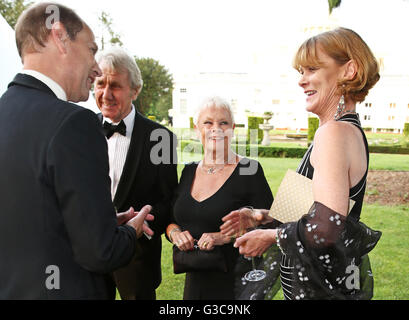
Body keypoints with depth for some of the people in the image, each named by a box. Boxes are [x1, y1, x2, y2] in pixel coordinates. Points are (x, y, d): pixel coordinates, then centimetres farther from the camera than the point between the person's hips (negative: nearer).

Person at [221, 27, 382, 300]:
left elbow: (326, 227, -31)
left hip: (320, 287, -9)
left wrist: (271, 236, -15)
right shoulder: (352, 130, 10)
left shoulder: (335, 131, -22)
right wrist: (266, 216, 7)